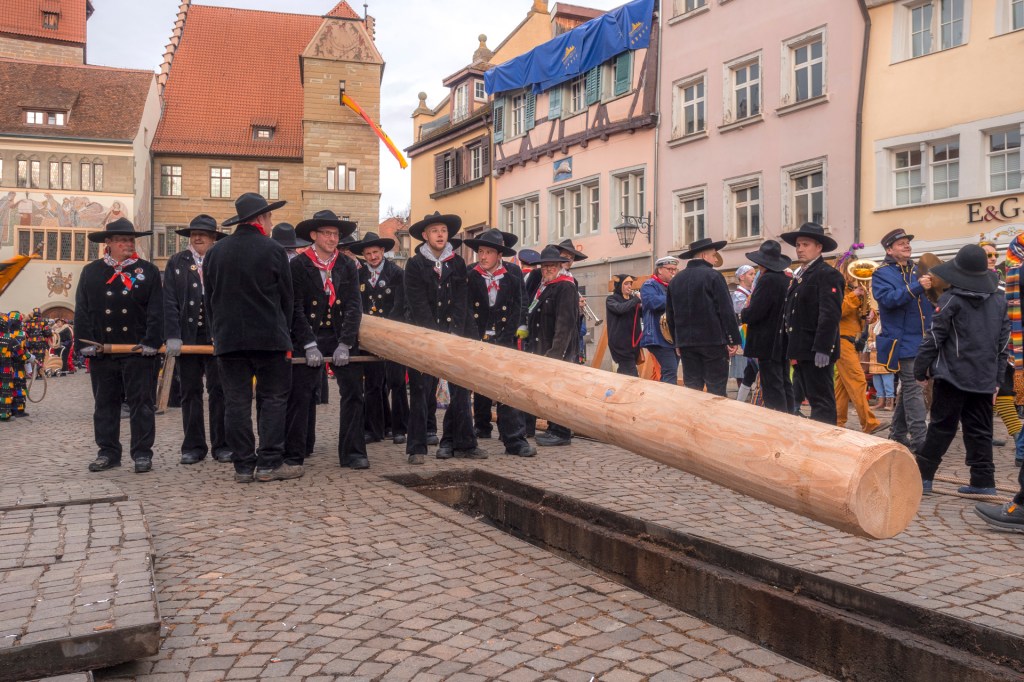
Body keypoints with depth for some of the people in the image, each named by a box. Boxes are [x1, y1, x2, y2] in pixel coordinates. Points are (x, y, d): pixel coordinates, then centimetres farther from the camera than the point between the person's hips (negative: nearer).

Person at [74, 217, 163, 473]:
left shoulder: (148, 271, 5)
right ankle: (108, 452, 20)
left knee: (141, 404, 1)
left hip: (139, 351, -2)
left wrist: (151, 343, -10)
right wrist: (85, 343, -4)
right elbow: (82, 311, 6)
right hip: (102, 351, 2)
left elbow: (156, 310, -2)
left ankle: (142, 453, 9)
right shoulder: (90, 272, 10)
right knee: (105, 404, 9)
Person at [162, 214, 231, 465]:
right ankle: (193, 447, 15)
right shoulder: (176, 263, 9)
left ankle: (221, 445, 9)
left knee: (219, 391, 0)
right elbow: (169, 302, 2)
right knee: (190, 393, 7)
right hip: (187, 337, 2)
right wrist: (172, 336, -8)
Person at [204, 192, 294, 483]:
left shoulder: (214, 252, 8)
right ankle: (269, 463, 2)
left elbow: (209, 299, 13)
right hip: (269, 338, -3)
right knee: (273, 399, 4)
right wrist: (283, 334, 12)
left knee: (237, 402, 5)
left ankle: (244, 465, 8)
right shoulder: (274, 250, -4)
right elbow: (286, 298, 1)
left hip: (228, 339, 4)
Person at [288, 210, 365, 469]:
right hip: (307, 339, -2)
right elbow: (296, 309, -6)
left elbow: (354, 306, 0)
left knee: (354, 394, -1)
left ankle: (353, 453, 8)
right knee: (299, 396, -2)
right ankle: (293, 455, 8)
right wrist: (310, 345, -15)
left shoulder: (348, 266, 7)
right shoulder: (297, 265, -1)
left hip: (342, 339, 3)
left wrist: (345, 344, -11)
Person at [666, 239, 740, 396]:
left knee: (692, 389, 8)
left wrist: (677, 341, 20)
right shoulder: (713, 275, -7)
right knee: (716, 390, 0)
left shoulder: (676, 280, 9)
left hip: (686, 342, 5)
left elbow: (670, 314, 13)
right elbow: (726, 310, -10)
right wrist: (734, 339, -5)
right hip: (713, 340, -5)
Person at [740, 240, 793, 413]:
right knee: (784, 385, 14)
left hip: (768, 344, -9)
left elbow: (754, 311, -21)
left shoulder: (767, 279, -17)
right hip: (784, 341, 9)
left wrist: (743, 314, 0)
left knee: (772, 388, -5)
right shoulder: (786, 280, 9)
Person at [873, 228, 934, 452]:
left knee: (908, 388, 13)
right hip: (903, 340, -7)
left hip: (922, 339, 7)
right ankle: (919, 440, -12)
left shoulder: (917, 271, 17)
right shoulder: (882, 274, -4)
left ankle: (898, 434, 23)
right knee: (914, 389, -12)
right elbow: (888, 299, -21)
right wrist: (917, 287, -28)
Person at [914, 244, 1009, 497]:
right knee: (980, 430, 10)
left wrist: (921, 369, 1)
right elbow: (1003, 342, 12)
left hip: (953, 375, -4)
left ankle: (923, 475, 7)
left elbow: (934, 338, -8)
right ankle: (983, 481, 11)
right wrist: (997, 378, 18)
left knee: (941, 428, 2)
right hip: (985, 378, 4)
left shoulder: (951, 300, -8)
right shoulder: (999, 300, 8)